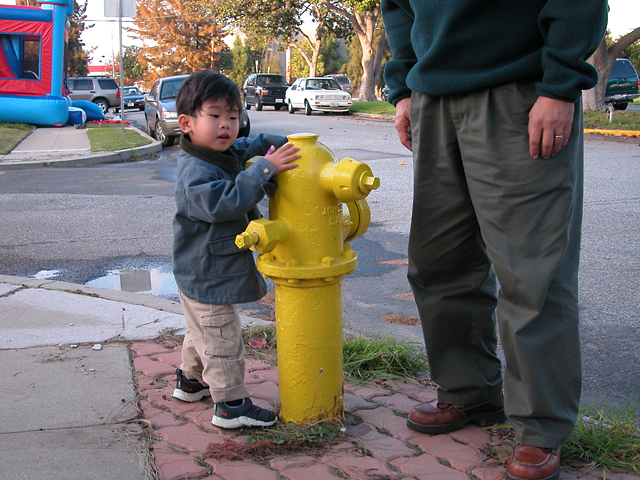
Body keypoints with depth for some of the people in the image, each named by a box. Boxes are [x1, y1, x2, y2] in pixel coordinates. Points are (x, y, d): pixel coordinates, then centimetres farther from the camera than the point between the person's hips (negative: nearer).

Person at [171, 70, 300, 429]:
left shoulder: (229, 153, 4)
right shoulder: (195, 171, -26)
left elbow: (253, 145, 21)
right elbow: (225, 202, -38)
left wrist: (284, 144, 3)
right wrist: (265, 169, -39)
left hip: (202, 276, 11)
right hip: (207, 277, -11)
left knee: (203, 332, 27)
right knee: (223, 340, -3)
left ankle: (192, 380, 45)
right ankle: (231, 405, 6)